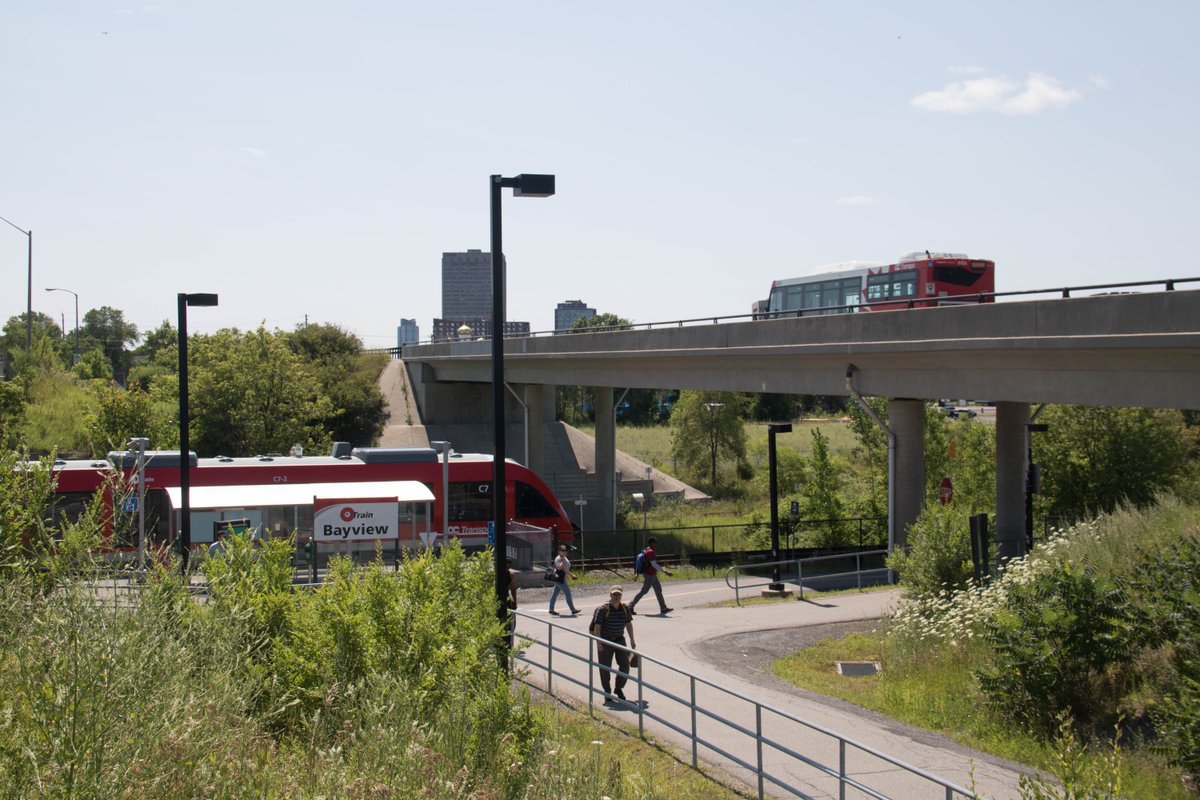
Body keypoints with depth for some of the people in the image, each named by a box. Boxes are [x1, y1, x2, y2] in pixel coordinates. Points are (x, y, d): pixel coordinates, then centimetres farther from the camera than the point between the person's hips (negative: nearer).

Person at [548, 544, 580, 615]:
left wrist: (572, 575, 26)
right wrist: (563, 560, -25)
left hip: (562, 579, 10)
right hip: (560, 578, -10)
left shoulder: (564, 558, 15)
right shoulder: (558, 559, -15)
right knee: (568, 593, -7)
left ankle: (551, 609, 17)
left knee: (555, 593, 12)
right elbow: (559, 567, -30)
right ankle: (573, 610, -2)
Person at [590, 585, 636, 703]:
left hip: (619, 640, 4)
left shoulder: (625, 608, 0)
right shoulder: (603, 609, -16)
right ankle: (607, 693, 16)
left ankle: (619, 688, 18)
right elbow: (597, 627, -16)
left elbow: (629, 624, 13)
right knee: (605, 667, 3)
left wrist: (632, 639, 14)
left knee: (625, 665, -3)